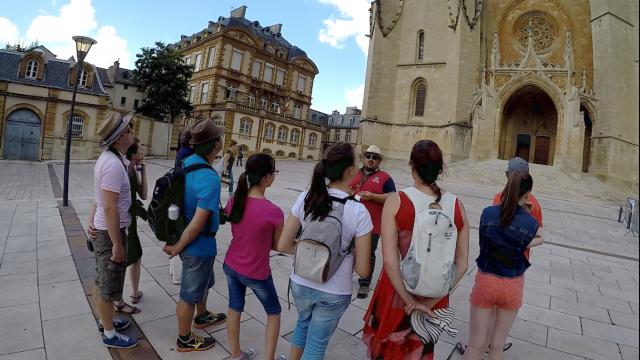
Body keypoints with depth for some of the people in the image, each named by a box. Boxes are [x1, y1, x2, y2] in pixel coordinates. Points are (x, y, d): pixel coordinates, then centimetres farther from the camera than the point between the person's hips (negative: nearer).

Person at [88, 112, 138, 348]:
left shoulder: (110, 157, 7)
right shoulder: (114, 163, -25)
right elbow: (110, 208, -26)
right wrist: (117, 244, -22)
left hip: (102, 229, 10)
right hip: (110, 232, -10)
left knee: (102, 281, 22)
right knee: (109, 285, 5)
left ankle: (104, 321, 40)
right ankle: (110, 335, 20)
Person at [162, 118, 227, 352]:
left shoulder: (188, 162, -5)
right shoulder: (210, 179, -31)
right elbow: (197, 224, -30)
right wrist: (177, 248, -15)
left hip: (198, 243, 8)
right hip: (199, 246, -8)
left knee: (203, 282, 29)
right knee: (190, 294, 12)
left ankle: (202, 316, 53)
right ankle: (185, 340, 34)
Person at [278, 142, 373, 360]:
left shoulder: (305, 199, -12)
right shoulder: (358, 211, -21)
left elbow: (283, 245, -6)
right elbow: (362, 271, -16)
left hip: (301, 284, 4)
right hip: (334, 293, -3)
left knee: (303, 323, 34)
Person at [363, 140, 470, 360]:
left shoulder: (396, 201, -19)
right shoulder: (456, 205, -8)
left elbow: (390, 261, -23)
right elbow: (461, 265, -8)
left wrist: (411, 301, -14)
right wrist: (430, 302, -9)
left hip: (397, 293, -3)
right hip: (436, 297, 4)